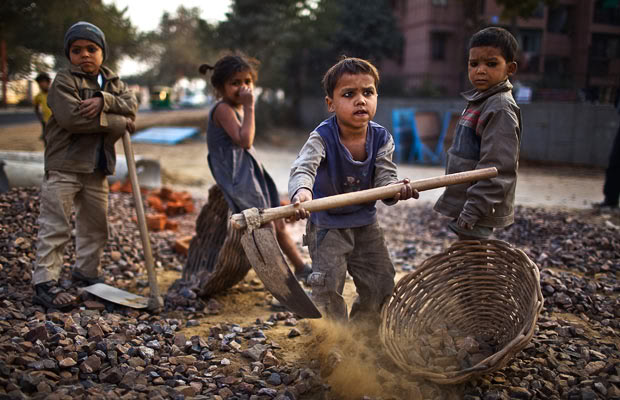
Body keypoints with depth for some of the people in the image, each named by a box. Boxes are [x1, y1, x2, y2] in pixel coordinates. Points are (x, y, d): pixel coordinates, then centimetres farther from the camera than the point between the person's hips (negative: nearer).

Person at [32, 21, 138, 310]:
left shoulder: (112, 82, 12)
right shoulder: (64, 80, -7)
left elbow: (131, 105, -4)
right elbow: (72, 117, -22)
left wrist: (104, 101, -23)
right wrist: (119, 122, -17)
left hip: (97, 168, 7)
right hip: (64, 165, -6)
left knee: (95, 224, 16)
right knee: (55, 227, -6)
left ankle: (87, 270, 33)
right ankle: (44, 283, -2)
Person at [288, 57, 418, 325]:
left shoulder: (381, 138, -11)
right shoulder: (322, 137, -23)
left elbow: (384, 176, -17)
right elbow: (303, 167, -39)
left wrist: (396, 189, -42)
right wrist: (301, 191, -63)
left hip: (366, 222, 5)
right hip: (326, 224, -4)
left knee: (380, 283, 12)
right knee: (328, 287, -7)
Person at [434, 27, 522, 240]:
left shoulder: (501, 108, -17)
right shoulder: (479, 101, 12)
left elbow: (498, 168, -23)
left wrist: (473, 210, -23)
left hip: (478, 211, -10)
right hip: (465, 206, 10)